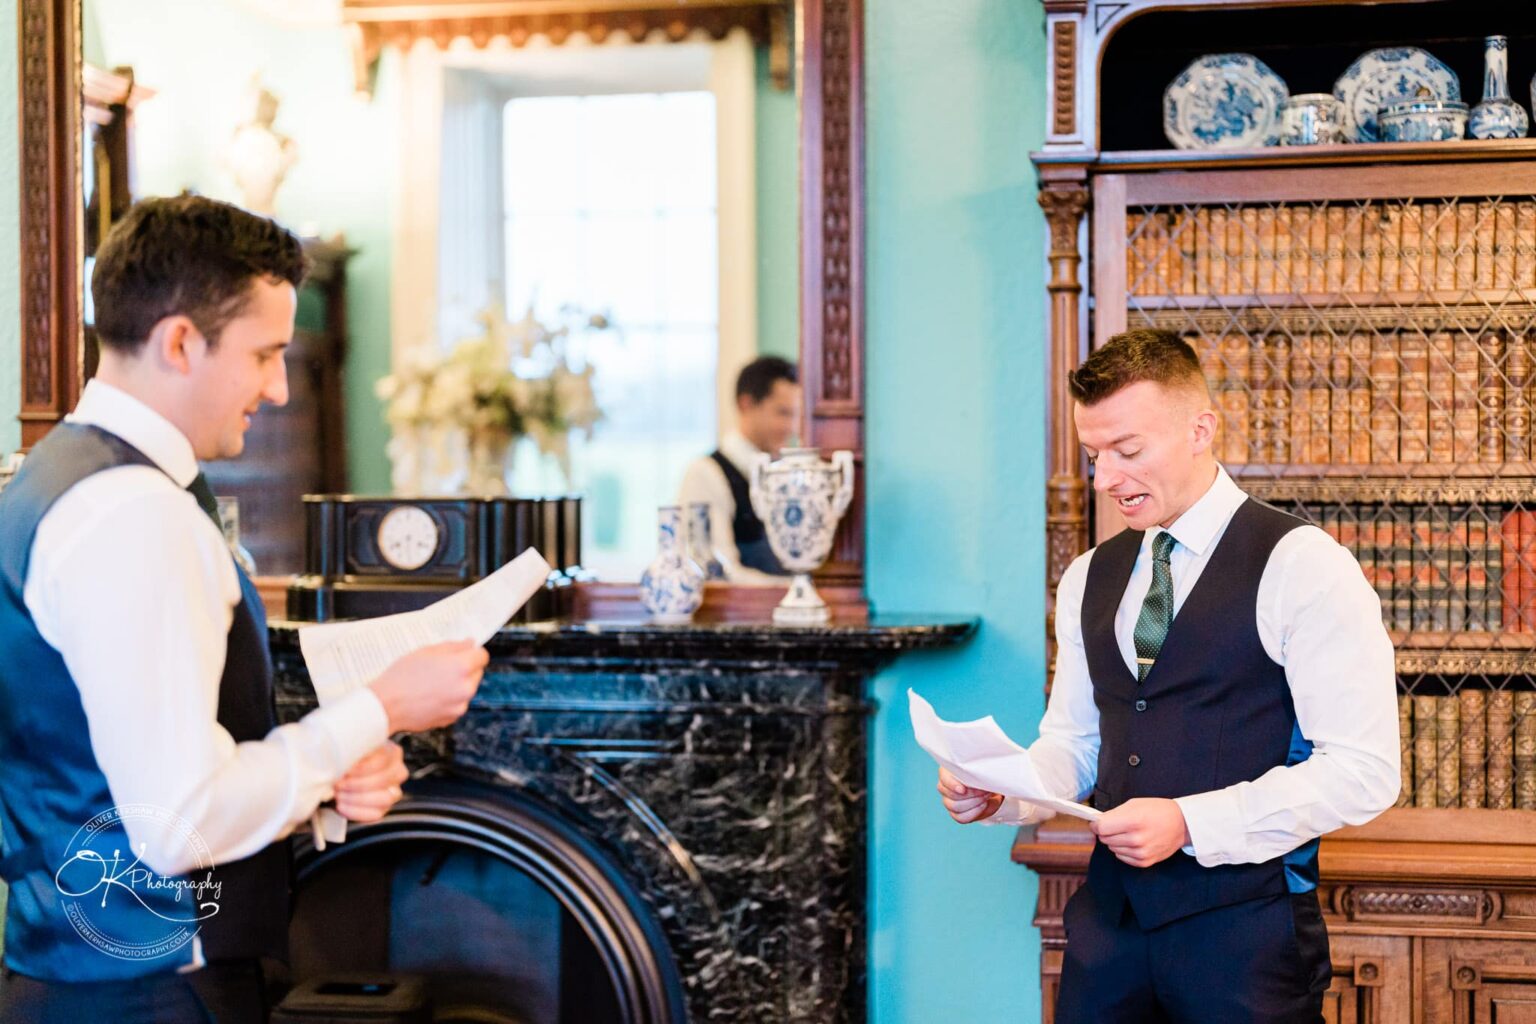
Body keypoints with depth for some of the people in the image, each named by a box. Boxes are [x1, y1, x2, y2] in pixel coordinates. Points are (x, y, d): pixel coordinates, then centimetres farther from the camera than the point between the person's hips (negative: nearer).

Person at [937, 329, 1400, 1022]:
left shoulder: (1302, 568, -8)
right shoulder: (1089, 580, 12)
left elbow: (1362, 771, -13)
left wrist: (1190, 823, -20)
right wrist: (1000, 793, -5)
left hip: (1245, 931, -5)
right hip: (1109, 922, 5)